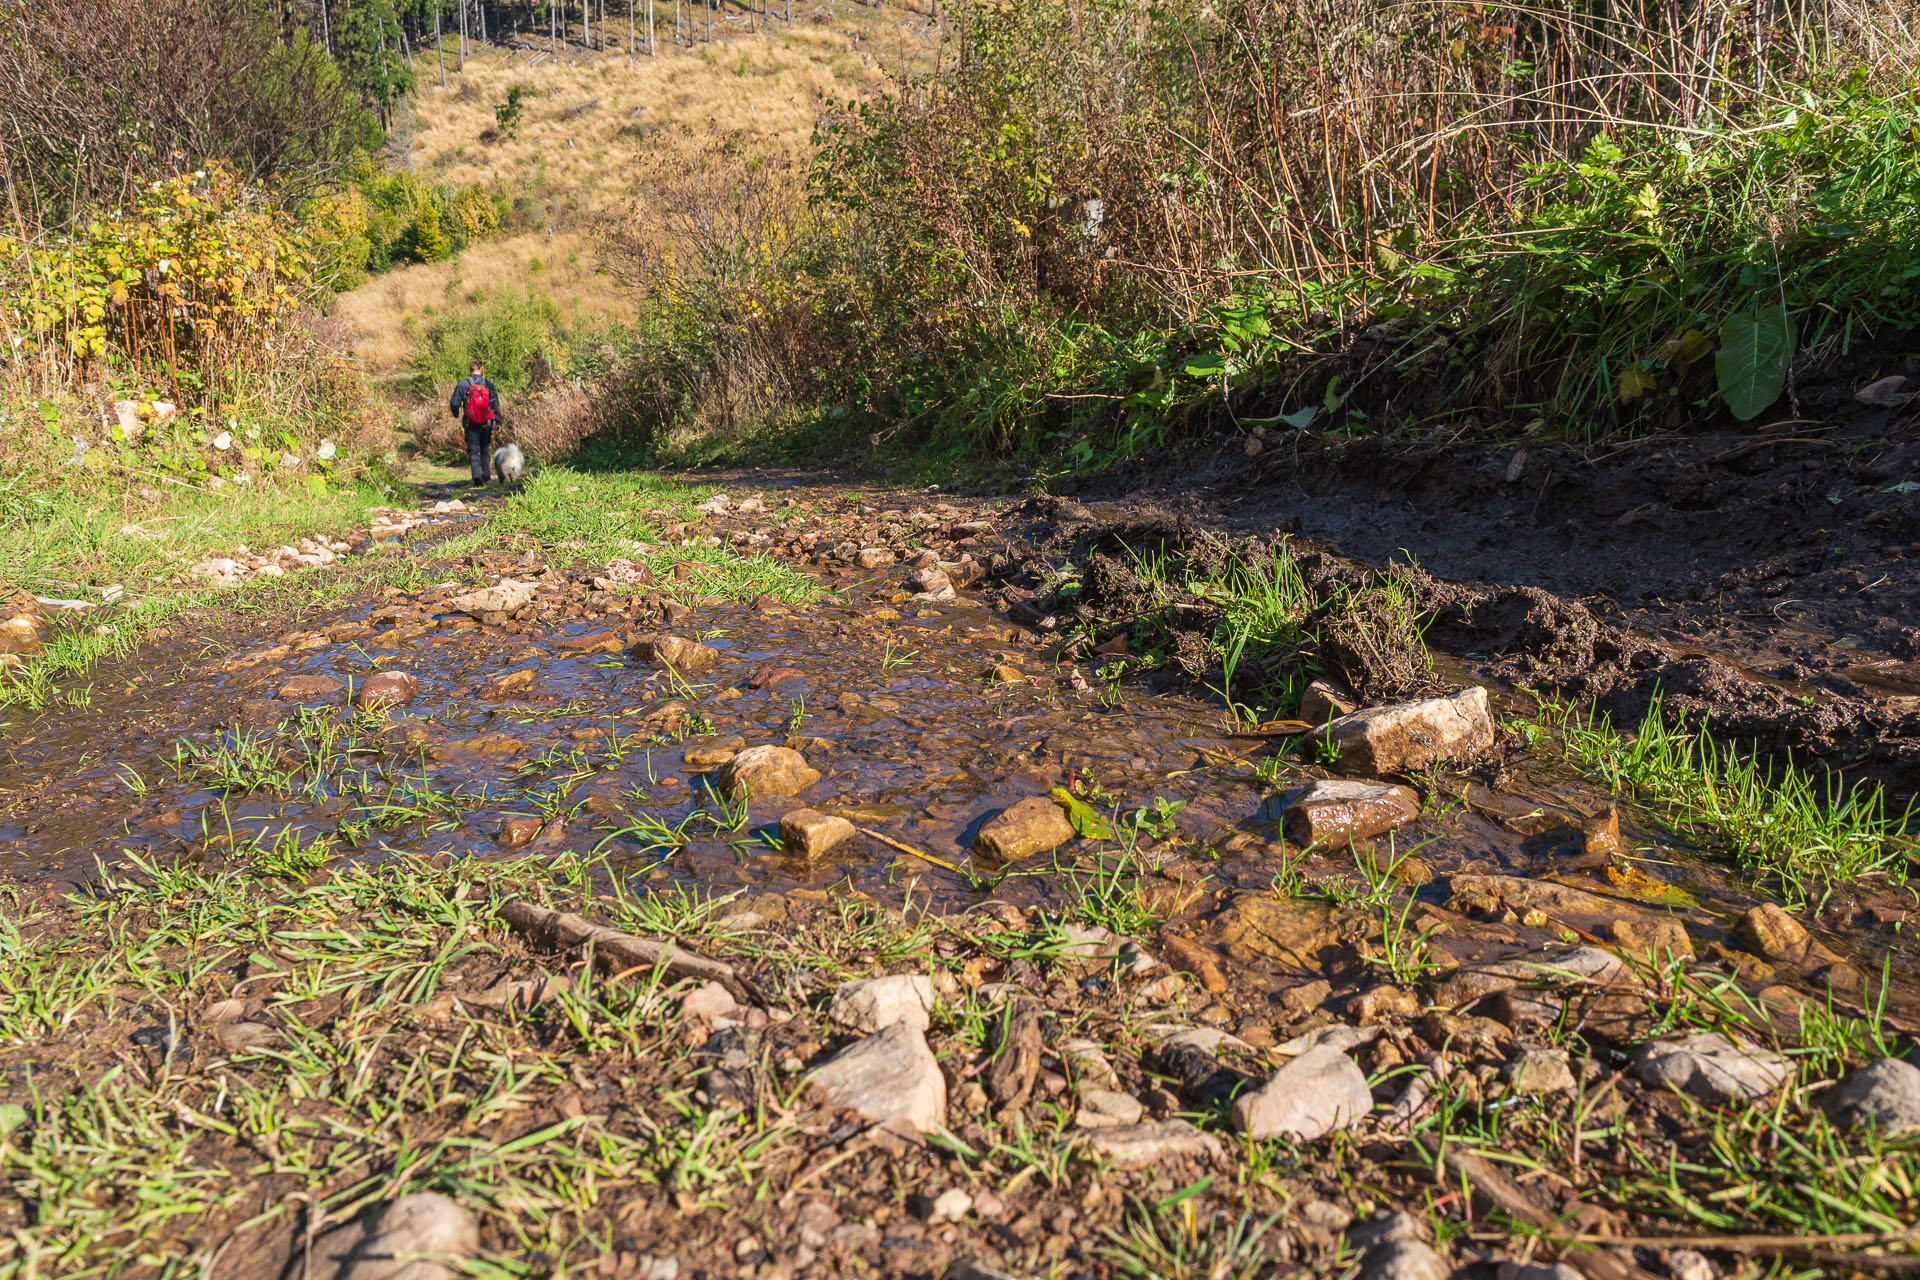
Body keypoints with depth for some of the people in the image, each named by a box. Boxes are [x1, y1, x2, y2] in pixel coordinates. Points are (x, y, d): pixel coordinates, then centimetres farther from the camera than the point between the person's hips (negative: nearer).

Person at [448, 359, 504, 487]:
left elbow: (454, 403, -4)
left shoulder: (462, 384, -4)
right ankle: (486, 476, 25)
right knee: (485, 450, 18)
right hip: (486, 423, 2)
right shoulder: (489, 385, 0)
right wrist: (498, 422, -1)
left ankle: (477, 477, -13)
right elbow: (496, 405, -3)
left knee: (473, 451, 2)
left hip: (471, 424, -2)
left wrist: (456, 414, 16)